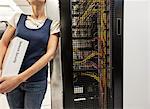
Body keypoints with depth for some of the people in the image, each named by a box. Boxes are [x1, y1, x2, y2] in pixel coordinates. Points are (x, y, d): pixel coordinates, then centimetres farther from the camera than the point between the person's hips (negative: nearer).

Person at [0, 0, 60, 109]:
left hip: (36, 81, -2)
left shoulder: (53, 24, -4)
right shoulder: (18, 17, 3)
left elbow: (50, 53, -14)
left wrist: (20, 78, -22)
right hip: (12, 77, 2)